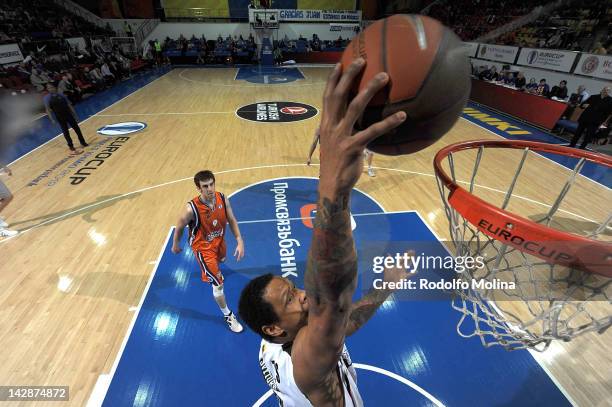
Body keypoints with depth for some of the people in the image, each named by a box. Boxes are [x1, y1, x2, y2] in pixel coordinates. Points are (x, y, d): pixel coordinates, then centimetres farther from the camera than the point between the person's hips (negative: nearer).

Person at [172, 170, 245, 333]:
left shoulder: (223, 199, -22)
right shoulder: (192, 209, -34)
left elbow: (232, 220, -8)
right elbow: (179, 227, -14)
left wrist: (240, 242, -17)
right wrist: (175, 245, 2)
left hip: (219, 240, 6)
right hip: (203, 246, -5)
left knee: (221, 259, 37)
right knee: (218, 283, -4)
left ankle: (210, 269, 76)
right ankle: (228, 316, 19)